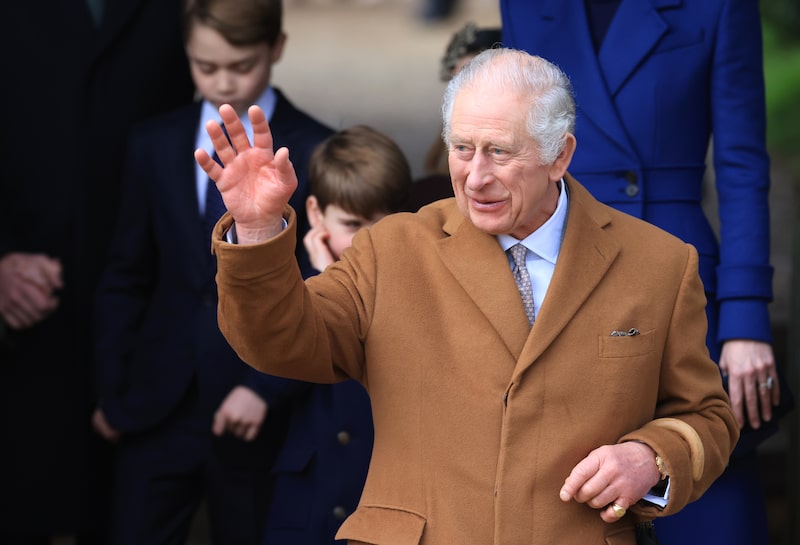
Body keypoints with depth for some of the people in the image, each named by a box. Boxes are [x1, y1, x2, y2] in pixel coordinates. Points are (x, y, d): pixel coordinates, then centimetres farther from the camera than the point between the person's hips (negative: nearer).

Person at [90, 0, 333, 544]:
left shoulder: (315, 153, -4)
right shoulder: (155, 143, 6)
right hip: (158, 410, 3)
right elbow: (126, 279, 11)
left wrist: (267, 386, -14)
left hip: (260, 415, -2)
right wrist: (112, 390, 7)